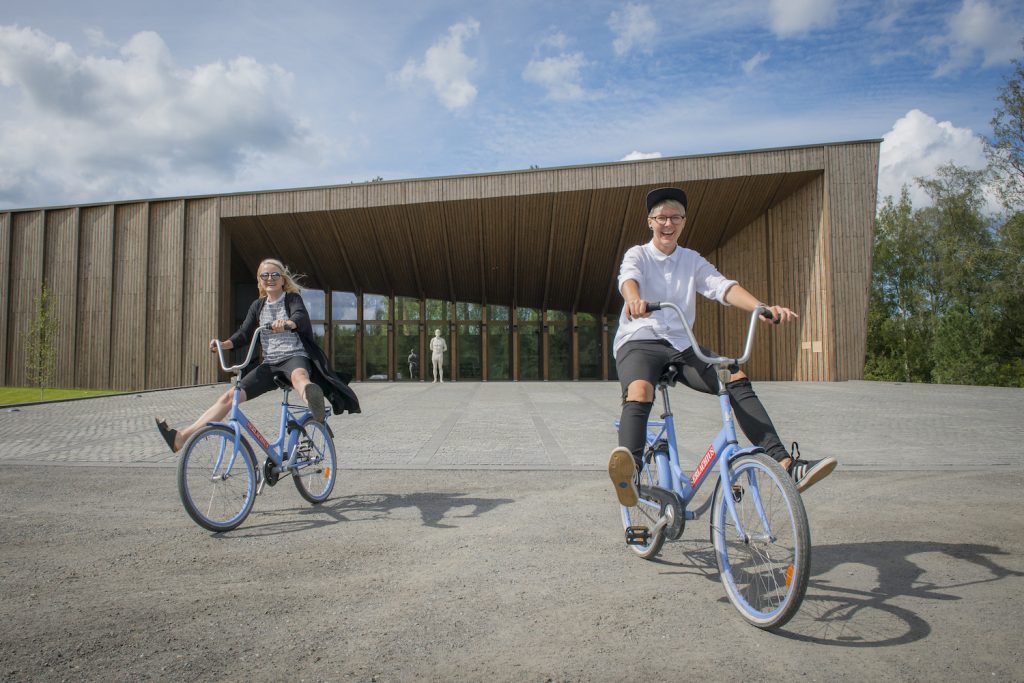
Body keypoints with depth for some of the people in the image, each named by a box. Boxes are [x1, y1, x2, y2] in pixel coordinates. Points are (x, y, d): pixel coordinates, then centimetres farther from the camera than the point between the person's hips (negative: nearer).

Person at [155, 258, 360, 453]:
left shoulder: (293, 299, 2)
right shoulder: (258, 305, 17)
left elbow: (301, 317, -20)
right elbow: (244, 333, 8)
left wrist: (286, 323, -45)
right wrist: (225, 344, -14)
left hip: (295, 356, -5)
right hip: (269, 363, 6)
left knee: (298, 375, -43)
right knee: (230, 395, -8)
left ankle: (313, 402, -79)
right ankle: (181, 437, -9)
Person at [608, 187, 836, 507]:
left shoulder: (693, 260, 16)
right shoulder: (637, 255, 7)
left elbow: (723, 286, -2)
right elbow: (628, 278, -18)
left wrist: (762, 307, -23)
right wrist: (635, 300, -45)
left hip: (681, 345, 4)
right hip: (638, 342, -3)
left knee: (736, 377, -21)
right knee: (639, 391, -37)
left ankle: (784, 463, -25)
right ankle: (629, 473, -53)